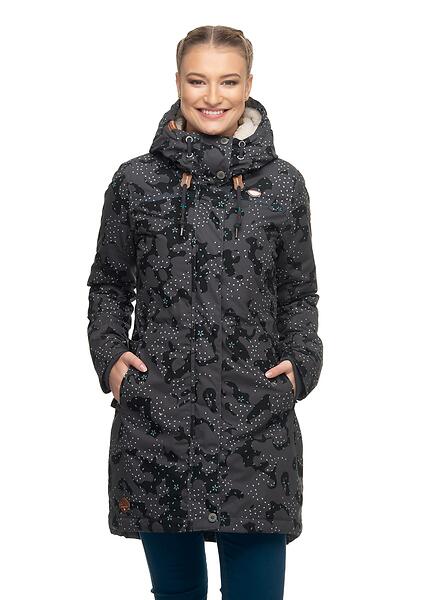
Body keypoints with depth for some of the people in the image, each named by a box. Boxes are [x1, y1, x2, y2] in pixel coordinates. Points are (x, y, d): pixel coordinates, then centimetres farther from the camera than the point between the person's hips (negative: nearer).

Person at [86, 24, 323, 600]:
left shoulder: (282, 184, 5)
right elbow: (109, 284, 14)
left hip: (256, 423, 0)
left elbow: (299, 294, 13)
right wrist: (109, 355, 0)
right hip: (154, 417, 1)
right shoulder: (136, 181, 5)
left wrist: (301, 365, -1)